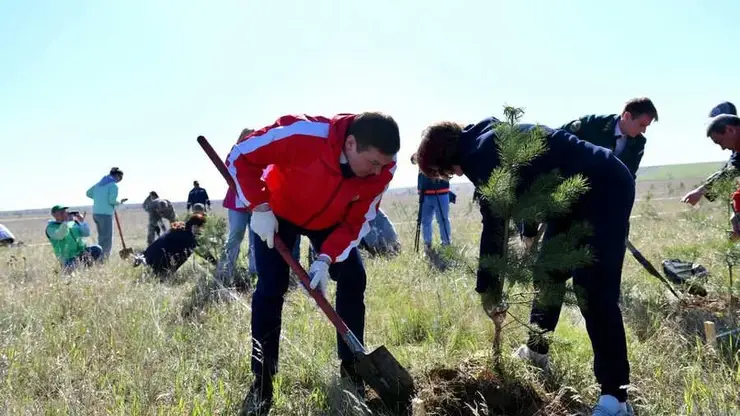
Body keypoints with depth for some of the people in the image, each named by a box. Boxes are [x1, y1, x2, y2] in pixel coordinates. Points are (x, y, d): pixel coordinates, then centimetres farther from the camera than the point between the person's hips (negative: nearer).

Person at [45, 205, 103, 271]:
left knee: (97, 250, -22)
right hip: (69, 258, -5)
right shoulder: (51, 227, -1)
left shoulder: (73, 222, 16)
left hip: (83, 251, 5)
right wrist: (66, 222, -30)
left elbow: (86, 233, 9)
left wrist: (82, 222, -5)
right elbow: (59, 236, -24)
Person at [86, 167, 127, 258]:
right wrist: (120, 202, 1)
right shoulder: (114, 185, -8)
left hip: (96, 213, 8)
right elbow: (112, 200, -17)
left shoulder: (99, 183, 16)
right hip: (105, 214, -8)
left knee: (102, 237, 18)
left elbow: (89, 193, 18)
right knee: (107, 239, -4)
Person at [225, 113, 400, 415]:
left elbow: (357, 221, -18)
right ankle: (262, 383, 1)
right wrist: (259, 207, -32)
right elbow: (241, 155, -28)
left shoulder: (382, 168, -27)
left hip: (330, 220, 4)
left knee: (353, 279, -4)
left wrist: (327, 258, -31)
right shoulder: (304, 134, -41)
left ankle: (351, 367, 13)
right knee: (270, 288, -11)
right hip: (277, 212, -4)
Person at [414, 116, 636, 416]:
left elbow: (494, 223, -22)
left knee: (593, 289, -16)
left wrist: (486, 287, -15)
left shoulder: (482, 152, -20)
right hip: (576, 193, 11)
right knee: (548, 270, 17)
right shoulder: (488, 140, 11)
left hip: (605, 189, -11)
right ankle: (536, 352, 32)